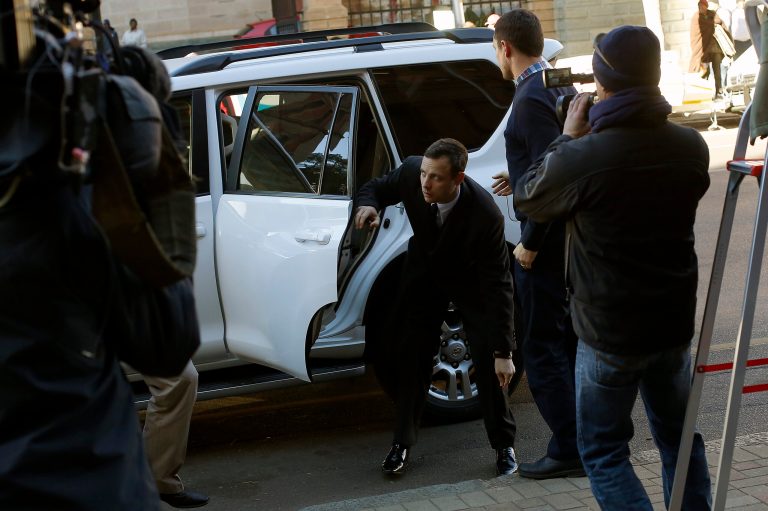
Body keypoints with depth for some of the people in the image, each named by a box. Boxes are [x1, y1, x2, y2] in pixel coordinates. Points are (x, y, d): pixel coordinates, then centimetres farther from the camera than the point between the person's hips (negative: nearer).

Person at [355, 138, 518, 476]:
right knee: (412, 354, -1)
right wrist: (368, 206, -32)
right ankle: (402, 443, 11)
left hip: (470, 277, -3)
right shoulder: (410, 172, -29)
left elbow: (498, 286, -33)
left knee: (488, 359, -7)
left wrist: (503, 351, -34)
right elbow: (376, 187, -5)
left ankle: (504, 445, 11)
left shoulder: (485, 214, -38)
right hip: (425, 270, 3)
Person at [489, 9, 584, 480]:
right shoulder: (562, 87, 9)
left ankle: (569, 450, 6)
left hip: (547, 241, -10)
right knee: (569, 339, 19)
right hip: (571, 234, 10)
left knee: (542, 347, 0)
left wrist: (530, 243, -18)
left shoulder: (532, 99, -19)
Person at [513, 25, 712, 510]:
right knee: (679, 437, 23)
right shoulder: (691, 147, -5)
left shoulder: (584, 158, -24)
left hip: (610, 331, -5)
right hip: (675, 323, 5)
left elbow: (529, 199, -4)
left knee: (603, 451, 9)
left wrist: (570, 137, 4)